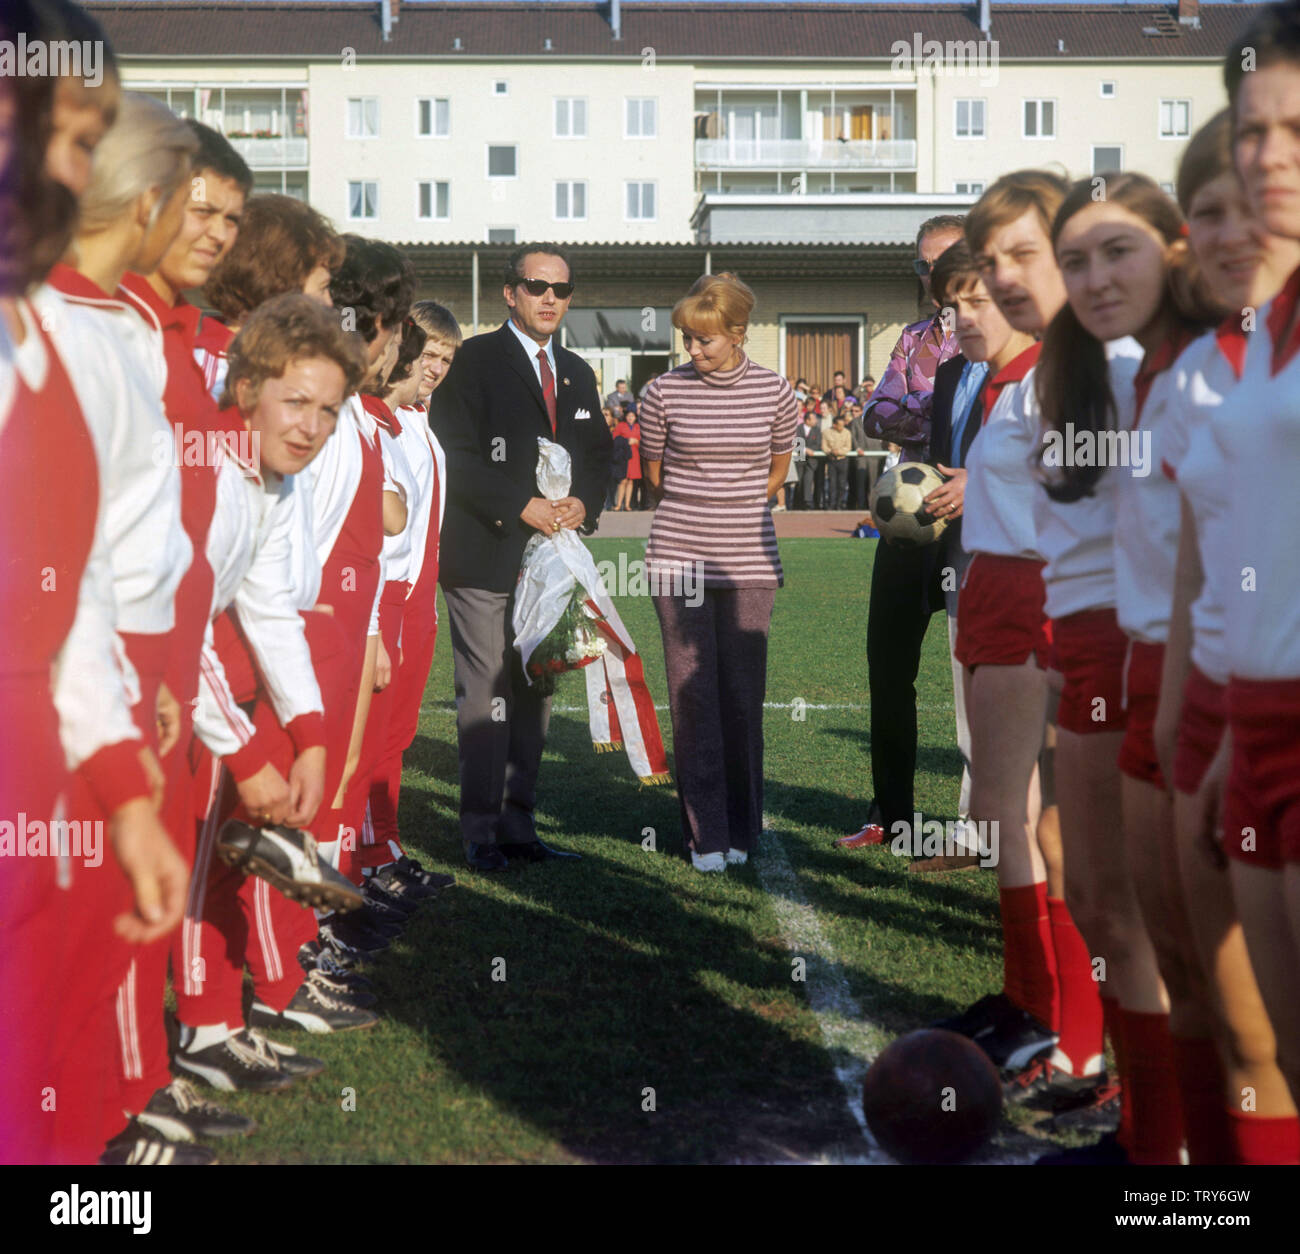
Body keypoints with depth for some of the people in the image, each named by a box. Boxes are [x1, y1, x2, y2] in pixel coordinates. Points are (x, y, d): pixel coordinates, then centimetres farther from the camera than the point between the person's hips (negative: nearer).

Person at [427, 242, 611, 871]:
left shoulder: (576, 373, 17)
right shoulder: (474, 360, -5)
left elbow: (599, 454, 19)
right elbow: (455, 456, -12)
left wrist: (584, 502, -2)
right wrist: (522, 507, -16)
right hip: (485, 558, -7)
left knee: (535, 697, 11)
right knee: (486, 697, -5)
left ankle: (517, 825, 19)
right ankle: (481, 831, 3)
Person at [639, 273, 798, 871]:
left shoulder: (773, 391, 0)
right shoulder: (665, 392, -2)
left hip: (748, 560, 1)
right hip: (679, 556, -1)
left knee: (743, 693, 3)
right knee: (692, 694, -2)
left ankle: (741, 828, 16)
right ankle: (705, 833, 5)